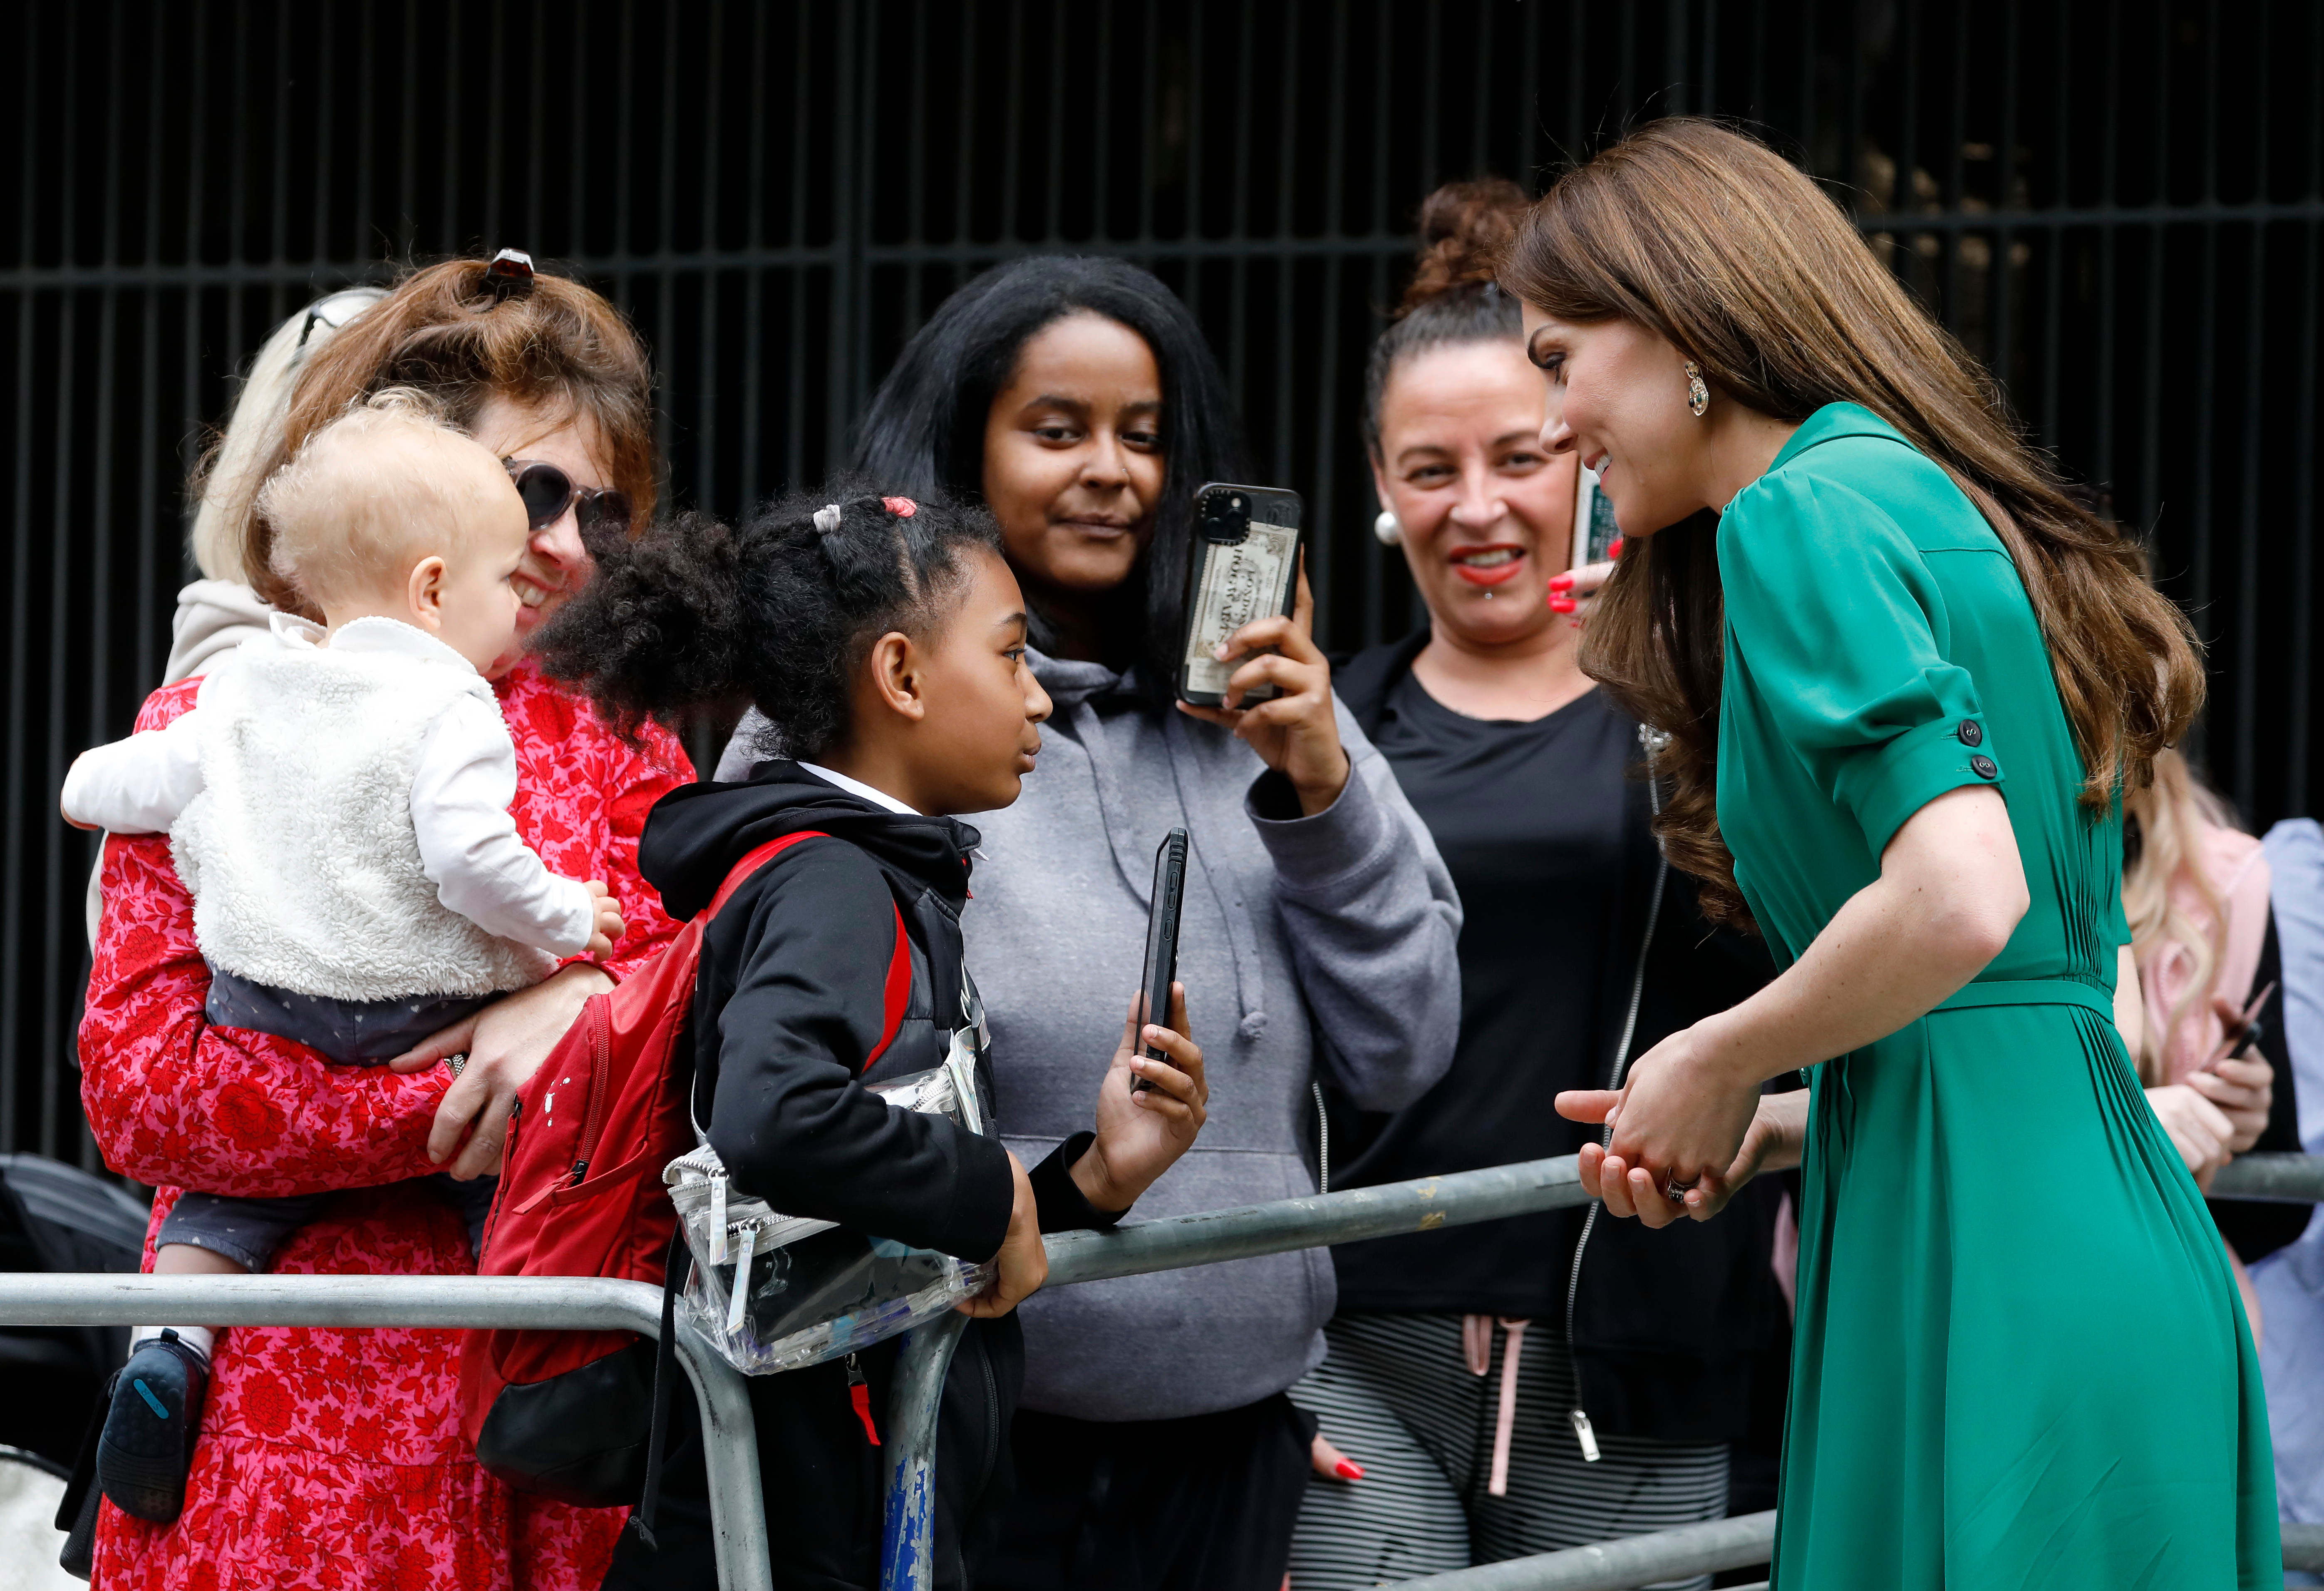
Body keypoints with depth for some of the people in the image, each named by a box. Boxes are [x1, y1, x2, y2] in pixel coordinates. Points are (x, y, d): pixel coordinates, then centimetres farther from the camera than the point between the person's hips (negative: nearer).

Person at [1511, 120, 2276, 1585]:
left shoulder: (1808, 511, -7)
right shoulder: (1941, 504, 22)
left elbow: (1960, 902, -21)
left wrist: (1723, 1066, -5)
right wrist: (1764, 1131, 14)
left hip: (1984, 1279, -9)